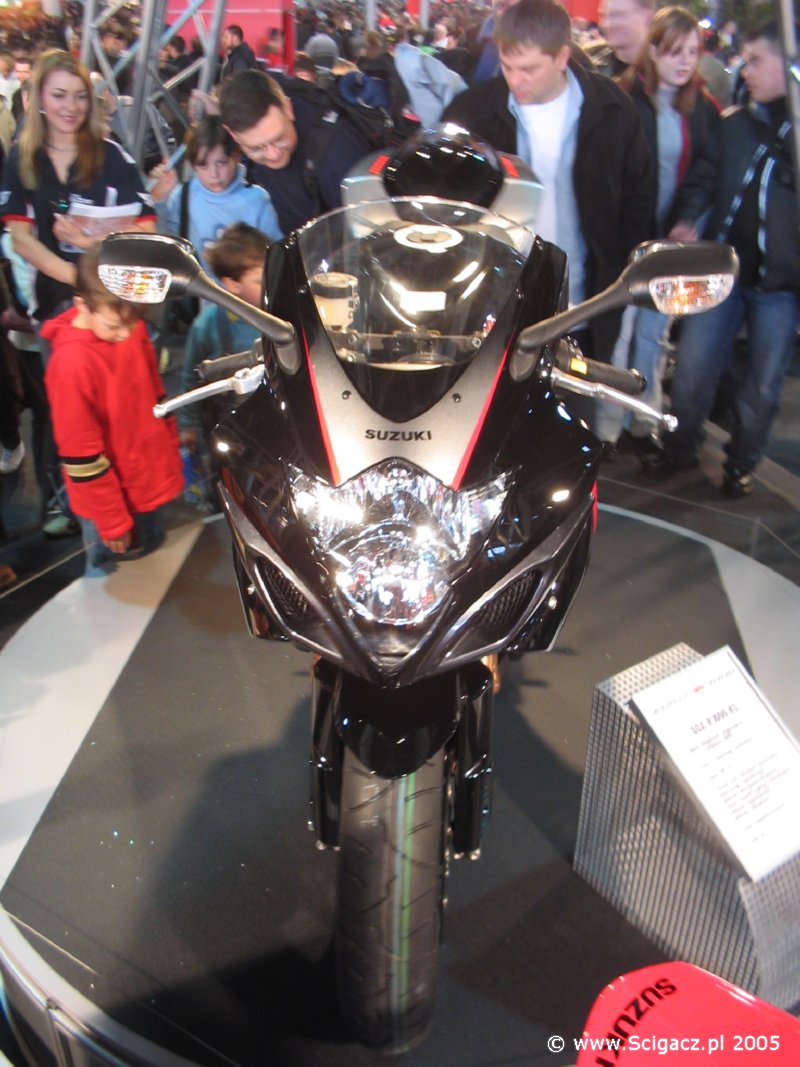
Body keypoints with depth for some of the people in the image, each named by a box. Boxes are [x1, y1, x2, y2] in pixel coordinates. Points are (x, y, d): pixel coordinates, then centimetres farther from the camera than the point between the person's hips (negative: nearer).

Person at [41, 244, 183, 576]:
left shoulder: (132, 329, -6)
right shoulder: (73, 363, -27)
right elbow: (81, 456, -21)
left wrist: (171, 449, 18)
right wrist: (112, 521, -14)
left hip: (153, 482, 7)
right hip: (111, 499, -7)